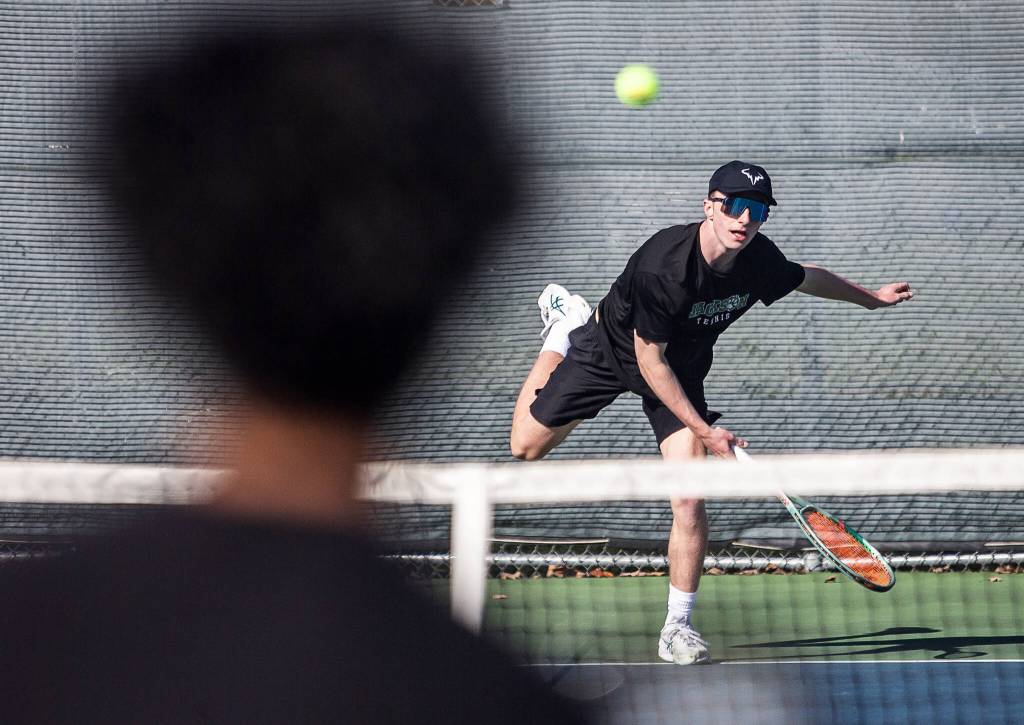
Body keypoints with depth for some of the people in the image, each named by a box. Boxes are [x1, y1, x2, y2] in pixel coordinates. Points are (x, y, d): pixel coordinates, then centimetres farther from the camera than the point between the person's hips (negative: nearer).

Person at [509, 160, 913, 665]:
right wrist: (703, 429, -27)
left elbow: (806, 277, 4)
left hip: (681, 368, 3)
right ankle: (565, 328, 34)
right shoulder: (662, 267, -38)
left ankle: (677, 627, -2)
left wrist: (868, 297, 17)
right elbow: (650, 362, -28)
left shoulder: (759, 259, -22)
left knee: (689, 499, -13)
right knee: (526, 448, 9)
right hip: (609, 350, -3)